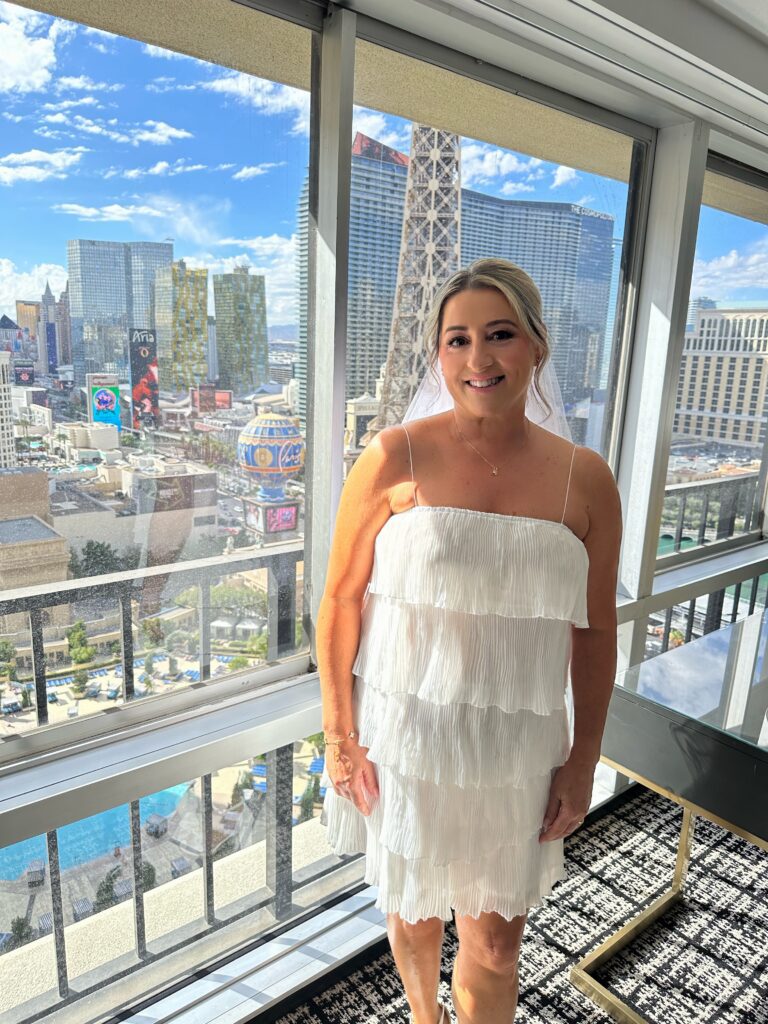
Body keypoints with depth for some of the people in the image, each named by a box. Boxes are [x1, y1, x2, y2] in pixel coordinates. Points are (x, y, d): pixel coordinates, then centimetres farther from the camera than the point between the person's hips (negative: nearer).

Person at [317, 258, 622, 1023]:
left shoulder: (585, 479, -5)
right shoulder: (394, 459, -12)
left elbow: (594, 631, 2)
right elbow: (340, 600, -7)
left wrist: (583, 761, 4)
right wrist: (339, 736, -6)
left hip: (515, 750, 1)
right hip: (401, 736, 0)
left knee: (495, 942, 15)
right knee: (412, 911, 23)